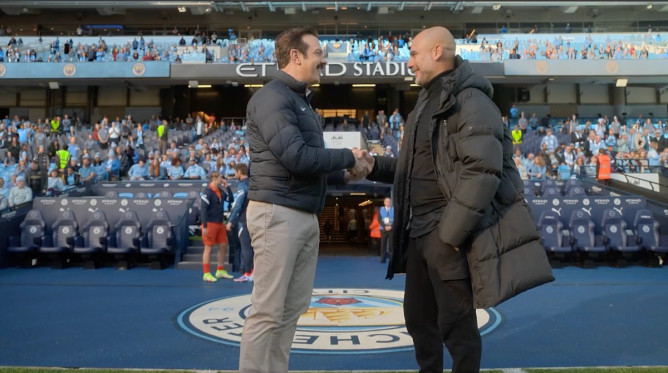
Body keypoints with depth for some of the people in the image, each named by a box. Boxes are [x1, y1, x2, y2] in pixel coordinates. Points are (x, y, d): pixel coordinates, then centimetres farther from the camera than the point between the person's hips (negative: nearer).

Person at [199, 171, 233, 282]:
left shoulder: (220, 190, 10)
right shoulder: (207, 192, -14)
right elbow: (203, 209, -18)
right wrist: (204, 226, -21)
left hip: (219, 223, 8)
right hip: (210, 224, -8)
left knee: (223, 246, 10)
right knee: (208, 248, -3)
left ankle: (220, 271, 21)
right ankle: (206, 274, 3)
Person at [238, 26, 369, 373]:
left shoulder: (300, 100, 18)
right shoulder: (273, 97, -11)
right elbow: (296, 158, -21)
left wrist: (344, 174, 5)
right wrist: (348, 157, -9)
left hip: (305, 216, 9)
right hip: (278, 213, -9)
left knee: (293, 308, 12)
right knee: (267, 311, -4)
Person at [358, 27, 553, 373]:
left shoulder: (470, 100, -13)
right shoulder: (427, 102, 17)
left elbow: (483, 171, -22)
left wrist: (451, 230, -22)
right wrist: (376, 165, 8)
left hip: (448, 233, -9)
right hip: (418, 230, 9)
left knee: (455, 323, 1)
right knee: (418, 316, 18)